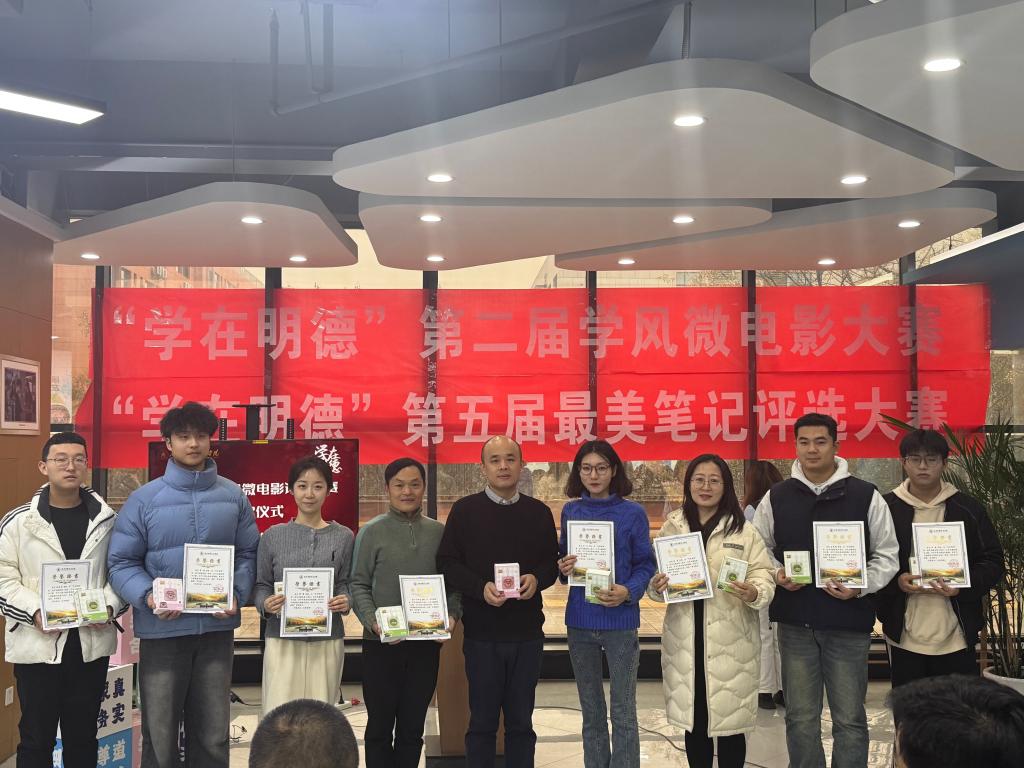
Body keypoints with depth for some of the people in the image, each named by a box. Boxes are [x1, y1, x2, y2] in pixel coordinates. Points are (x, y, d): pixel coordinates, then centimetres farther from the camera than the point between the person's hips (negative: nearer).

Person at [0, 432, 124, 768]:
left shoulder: (106, 520, 5)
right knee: (36, 737, 7)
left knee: (83, 735, 14)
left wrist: (110, 606, -9)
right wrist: (35, 611, -17)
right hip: (37, 644, -2)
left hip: (91, 643, 2)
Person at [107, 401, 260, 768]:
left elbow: (247, 554, 8)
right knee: (159, 735, 8)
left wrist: (236, 595, -9)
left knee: (212, 734, 14)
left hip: (217, 628, 2)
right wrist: (147, 597, -20)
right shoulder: (143, 499, -3)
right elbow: (122, 562, -3)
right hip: (162, 630, -2)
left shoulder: (233, 496, 4)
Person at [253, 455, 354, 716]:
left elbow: (344, 583, 7)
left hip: (327, 639, 1)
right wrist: (265, 604, -14)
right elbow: (261, 585, 6)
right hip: (282, 638, -1)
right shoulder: (273, 535, 4)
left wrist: (344, 600, -14)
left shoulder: (343, 537, 6)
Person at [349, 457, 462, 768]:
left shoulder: (439, 532, 6)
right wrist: (374, 622, -17)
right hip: (381, 644, -2)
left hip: (426, 643, 2)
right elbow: (358, 585, -4)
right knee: (380, 725, 9)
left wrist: (453, 615, -8)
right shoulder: (372, 532, -2)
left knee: (413, 726, 12)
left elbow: (452, 582, 9)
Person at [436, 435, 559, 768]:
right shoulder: (465, 510, -1)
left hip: (527, 633, 2)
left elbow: (552, 563, 10)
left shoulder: (539, 512, 7)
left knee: (521, 722, 11)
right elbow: (447, 563, -3)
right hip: (481, 632, -2)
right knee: (482, 722, 7)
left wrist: (537, 578, -12)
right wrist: (481, 588, -18)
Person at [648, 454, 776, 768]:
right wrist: (656, 586, -11)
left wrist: (754, 593, -25)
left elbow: (764, 578, -4)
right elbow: (653, 578, 11)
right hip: (684, 640, 3)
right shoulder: (671, 527, 7)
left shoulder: (743, 530, -1)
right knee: (693, 720, 13)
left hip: (730, 641, -2)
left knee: (730, 721, 4)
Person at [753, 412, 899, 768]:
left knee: (849, 718, 6)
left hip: (849, 621, -2)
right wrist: (777, 575, -6)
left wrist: (861, 586, -14)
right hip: (795, 621, 2)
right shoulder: (775, 498, 5)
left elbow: (887, 555, 2)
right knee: (800, 716, 11)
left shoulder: (866, 496, -1)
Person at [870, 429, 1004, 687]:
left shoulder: (969, 509, 3)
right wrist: (896, 581, -14)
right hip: (904, 637, 0)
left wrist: (963, 586, -13)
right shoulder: (886, 508, 2)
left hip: (956, 636, 0)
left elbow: (993, 562, 5)